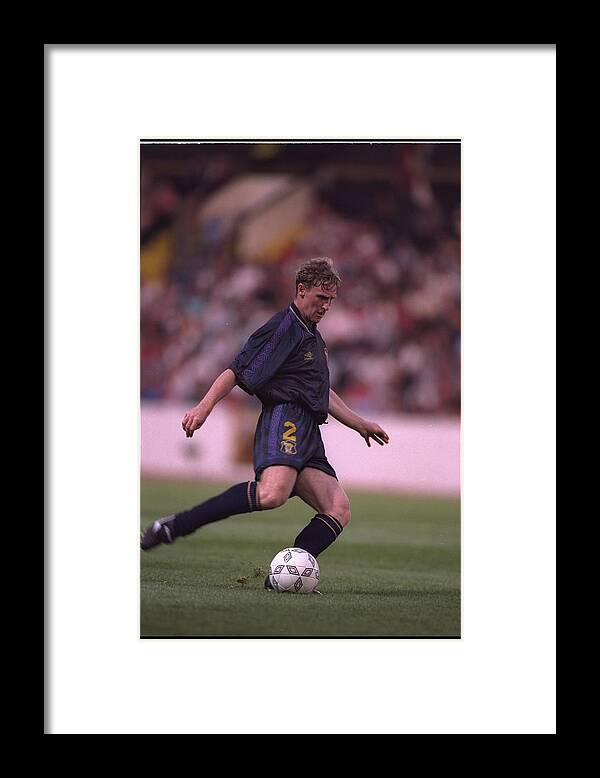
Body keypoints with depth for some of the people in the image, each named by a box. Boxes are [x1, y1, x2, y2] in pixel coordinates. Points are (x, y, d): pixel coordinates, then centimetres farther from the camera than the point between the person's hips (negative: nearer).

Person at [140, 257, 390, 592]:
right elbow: (237, 373, -9)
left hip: (309, 438, 10)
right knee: (273, 493, -34)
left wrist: (360, 424, 46)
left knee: (339, 510, -8)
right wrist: (204, 407, -22)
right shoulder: (282, 329, -2)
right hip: (284, 419, -10)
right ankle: (175, 526, -32)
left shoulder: (313, 336, 28)